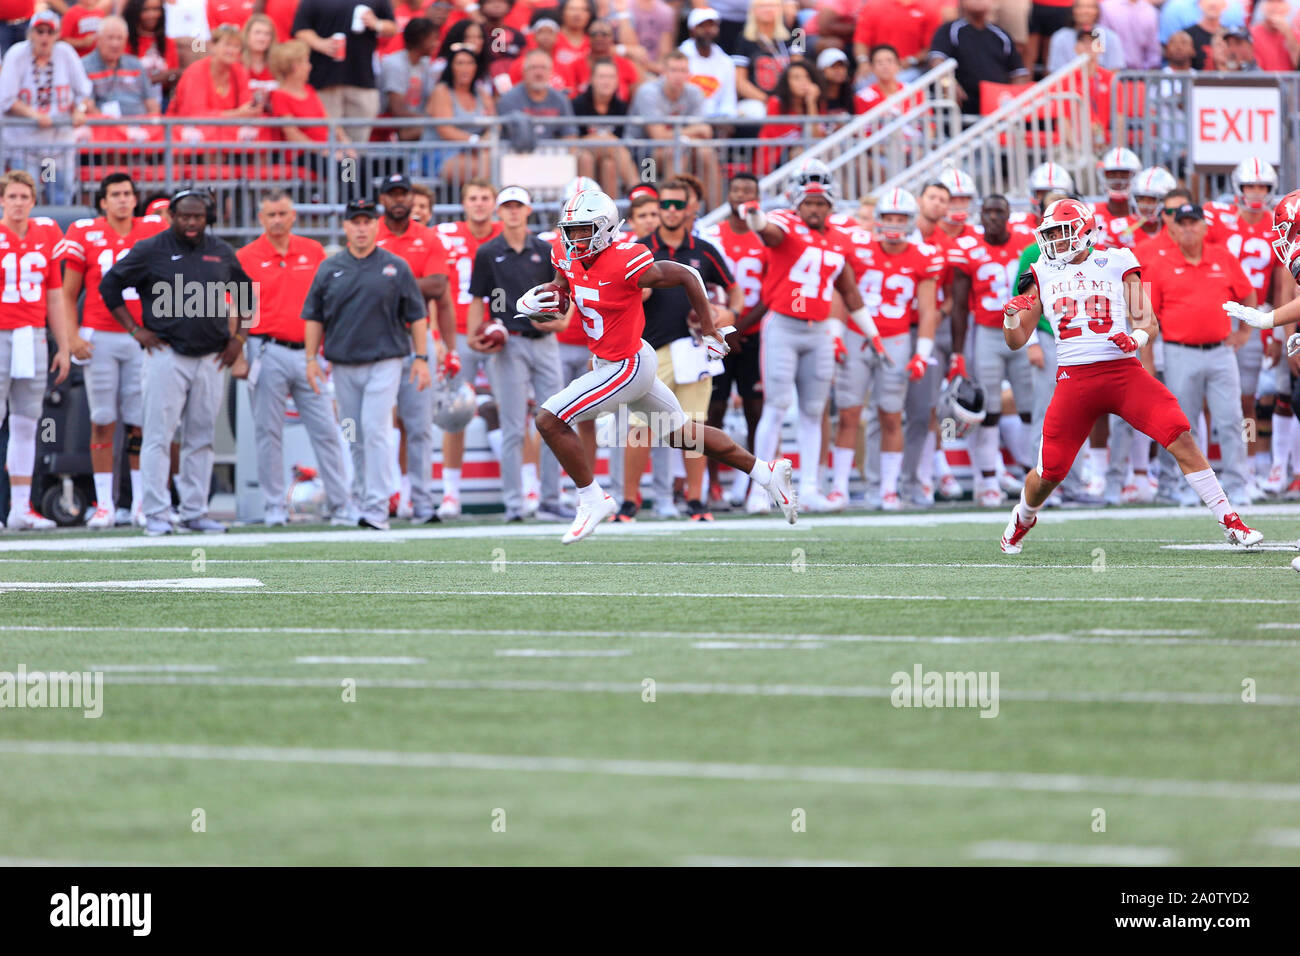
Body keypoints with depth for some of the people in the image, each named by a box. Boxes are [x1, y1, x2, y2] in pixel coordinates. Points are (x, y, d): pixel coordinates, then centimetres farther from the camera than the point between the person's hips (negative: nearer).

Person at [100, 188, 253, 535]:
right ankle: (156, 515, -6)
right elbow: (110, 285, 3)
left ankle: (195, 512, 11)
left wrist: (239, 337, 14)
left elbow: (245, 292, 25)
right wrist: (136, 330, -3)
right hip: (166, 356, -4)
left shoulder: (221, 252, 11)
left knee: (201, 439, 6)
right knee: (159, 437, -7)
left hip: (210, 359, 4)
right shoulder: (151, 250, -1)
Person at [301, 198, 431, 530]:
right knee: (356, 439, 8)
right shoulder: (330, 268, 9)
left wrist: (421, 358, -1)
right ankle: (361, 501, 19)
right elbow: (314, 316, 12)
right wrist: (311, 358, 3)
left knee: (375, 431, -14)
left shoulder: (396, 267, 4)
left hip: (384, 362, -3)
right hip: (343, 363, 3)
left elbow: (417, 315, 5)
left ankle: (376, 509, -17)